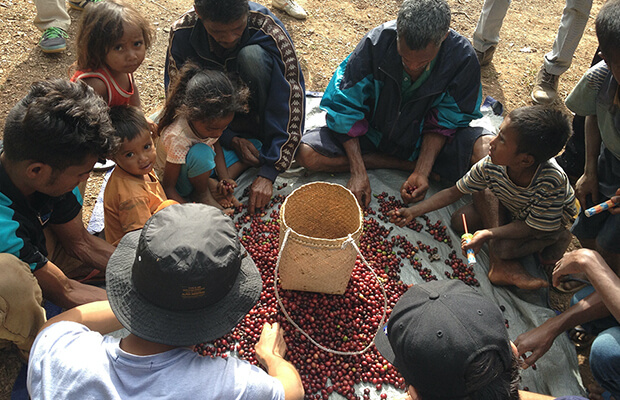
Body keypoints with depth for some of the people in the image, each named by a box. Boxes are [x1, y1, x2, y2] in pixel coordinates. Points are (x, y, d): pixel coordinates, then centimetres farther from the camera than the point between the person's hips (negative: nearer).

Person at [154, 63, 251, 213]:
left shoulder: (209, 121, -19)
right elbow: (168, 188, -27)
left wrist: (224, 178, -10)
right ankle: (202, 194, -13)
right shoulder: (177, 139, -36)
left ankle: (214, 185, -9)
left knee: (255, 146, -2)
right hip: (181, 185, -7)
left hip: (203, 167, 7)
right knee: (201, 153, -41)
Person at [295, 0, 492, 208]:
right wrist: (358, 172, -22)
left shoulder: (462, 57, -22)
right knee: (306, 153, -23)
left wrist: (422, 172, -23)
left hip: (424, 140, -2)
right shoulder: (376, 43, -24)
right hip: (374, 134, 2)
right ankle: (407, 164, -15)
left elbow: (443, 123, -11)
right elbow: (345, 108, -16)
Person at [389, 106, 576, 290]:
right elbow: (454, 192, -17)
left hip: (553, 220, -5)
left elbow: (533, 227, -31)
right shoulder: (490, 166, -29)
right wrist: (413, 212, -25)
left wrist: (487, 234, -45)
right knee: (459, 219, -14)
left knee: (503, 247, -30)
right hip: (512, 208, 5)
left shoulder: (551, 181, -42)